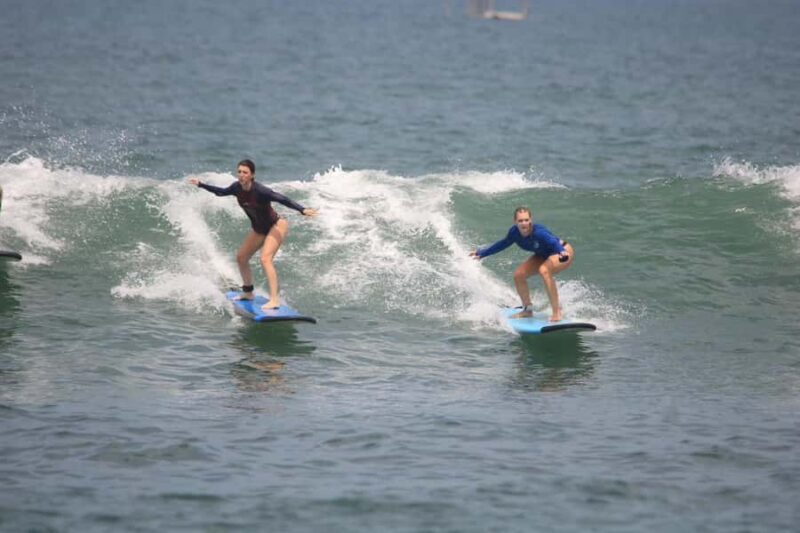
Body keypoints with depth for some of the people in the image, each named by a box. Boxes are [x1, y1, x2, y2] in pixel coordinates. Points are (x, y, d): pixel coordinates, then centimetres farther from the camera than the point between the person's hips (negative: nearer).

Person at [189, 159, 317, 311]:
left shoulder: (260, 191, -30)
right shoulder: (237, 188, -9)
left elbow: (282, 199, -37)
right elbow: (221, 192, 13)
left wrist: (303, 210, -49)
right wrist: (201, 185, 19)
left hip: (276, 226, -8)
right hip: (259, 229, 8)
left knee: (265, 259, -26)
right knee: (241, 257, 16)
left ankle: (274, 300, -31)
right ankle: (248, 292, 37)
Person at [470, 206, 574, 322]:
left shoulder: (539, 232, -36)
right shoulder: (514, 232, -16)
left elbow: (554, 242, -53)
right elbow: (502, 244, 5)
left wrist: (562, 253, -75)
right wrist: (482, 253, 14)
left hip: (564, 251, -8)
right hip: (543, 255, 8)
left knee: (544, 270, -35)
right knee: (518, 275, -4)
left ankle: (557, 312, -32)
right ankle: (527, 309, 17)